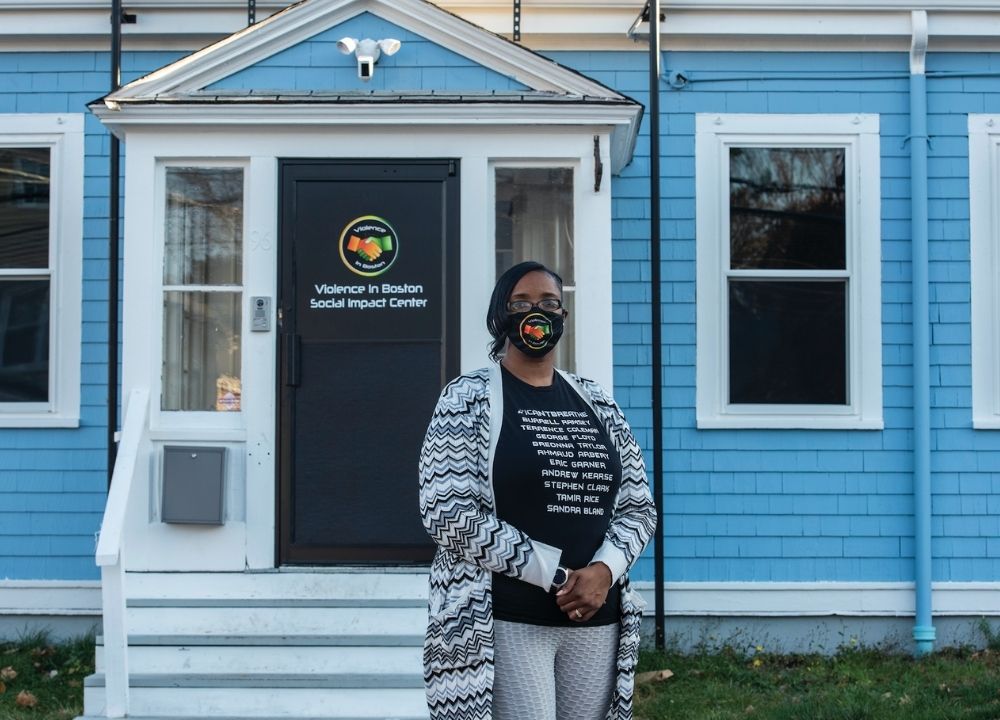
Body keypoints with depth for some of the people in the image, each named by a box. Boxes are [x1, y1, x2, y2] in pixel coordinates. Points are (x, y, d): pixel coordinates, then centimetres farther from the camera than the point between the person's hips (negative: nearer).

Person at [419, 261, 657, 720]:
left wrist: (603, 570, -8)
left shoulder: (596, 403, 13)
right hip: (505, 621, -5)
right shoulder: (469, 399, -2)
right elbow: (449, 513, -13)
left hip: (595, 618, 5)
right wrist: (555, 574, -14)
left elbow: (638, 505, 13)